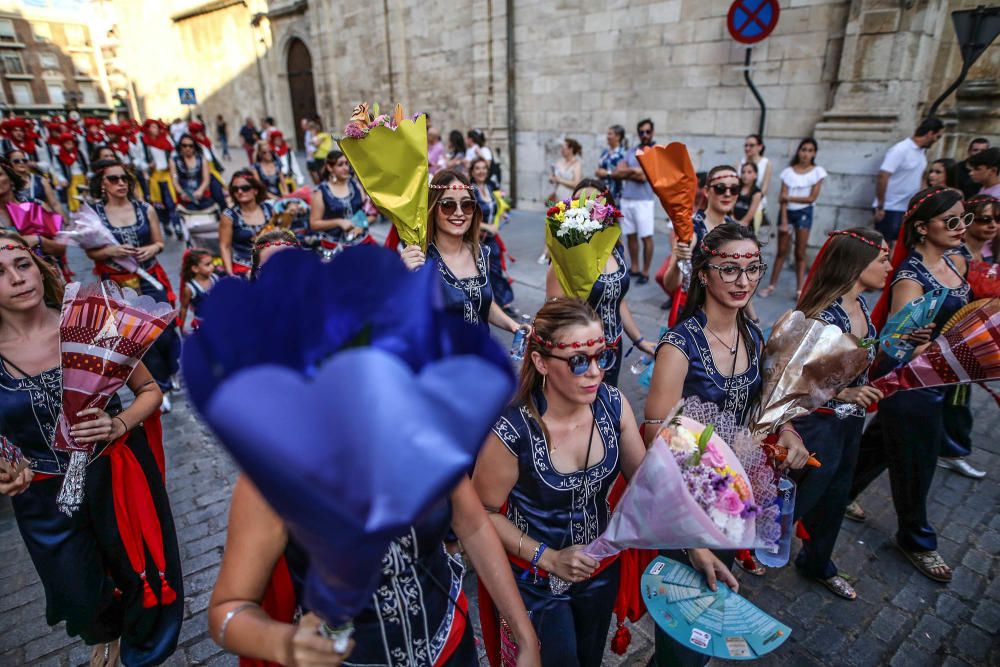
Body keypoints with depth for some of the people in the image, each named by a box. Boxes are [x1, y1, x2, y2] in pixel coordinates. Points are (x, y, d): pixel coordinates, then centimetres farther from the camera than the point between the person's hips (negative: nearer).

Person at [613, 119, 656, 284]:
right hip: (626, 200, 6)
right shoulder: (631, 151, 13)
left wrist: (625, 173, -1)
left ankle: (645, 272, 5)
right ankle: (634, 268, 22)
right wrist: (633, 170, -7)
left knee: (646, 237, -1)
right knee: (631, 235, 11)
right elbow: (615, 173, 5)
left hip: (644, 201, -6)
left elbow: (644, 176, -16)